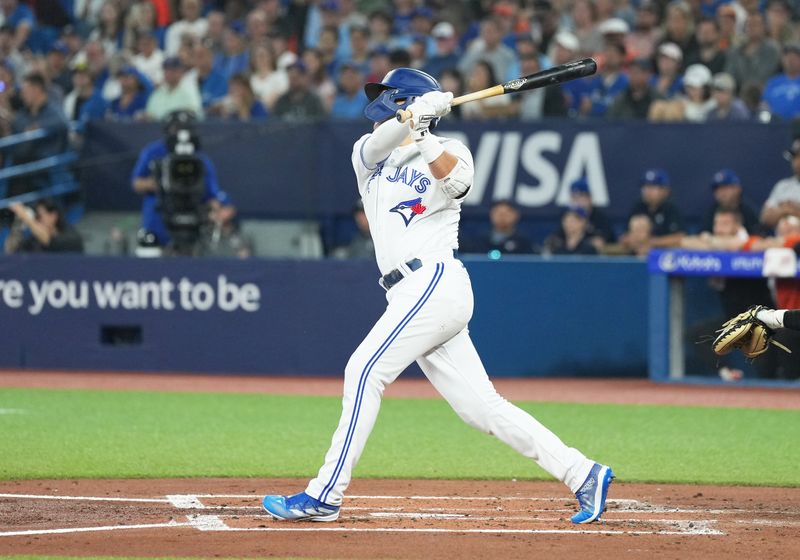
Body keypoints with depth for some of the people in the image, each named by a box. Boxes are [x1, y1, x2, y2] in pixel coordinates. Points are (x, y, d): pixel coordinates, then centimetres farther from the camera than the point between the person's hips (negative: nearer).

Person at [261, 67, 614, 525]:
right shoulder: (369, 155, 20)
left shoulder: (451, 151, 4)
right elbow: (380, 140, -5)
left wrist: (421, 132, -29)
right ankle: (583, 474, 3)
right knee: (481, 406, 1)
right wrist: (413, 117, -23)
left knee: (365, 372, -15)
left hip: (435, 279, -7)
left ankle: (325, 495, -14)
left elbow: (454, 181, -20)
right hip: (413, 294, 7)